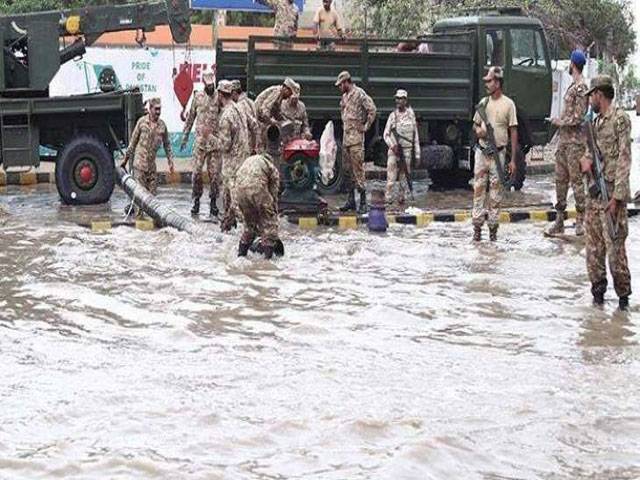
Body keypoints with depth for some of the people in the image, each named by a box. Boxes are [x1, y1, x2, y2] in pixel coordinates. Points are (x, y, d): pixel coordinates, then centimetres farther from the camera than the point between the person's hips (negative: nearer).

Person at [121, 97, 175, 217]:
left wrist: (171, 161, 8)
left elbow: (167, 144, 14)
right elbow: (133, 141, 3)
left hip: (152, 163, 4)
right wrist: (126, 159, 6)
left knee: (152, 189, 4)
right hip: (140, 161, -4)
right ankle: (139, 210, 4)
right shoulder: (142, 122, -3)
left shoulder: (162, 125, 5)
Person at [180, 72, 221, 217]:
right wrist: (185, 136, 14)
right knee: (196, 172, -2)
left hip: (215, 141, -1)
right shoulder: (198, 97, 6)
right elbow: (191, 117, 14)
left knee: (214, 173, 1)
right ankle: (196, 201, 10)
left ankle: (213, 201, 12)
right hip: (200, 140, 1)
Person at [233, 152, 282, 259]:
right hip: (257, 188, -5)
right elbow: (274, 195, 20)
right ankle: (268, 252, 8)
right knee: (268, 221, 12)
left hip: (239, 189, 5)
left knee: (249, 222, 25)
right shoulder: (273, 169, 23)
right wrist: (274, 214, 27)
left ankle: (242, 251, 29)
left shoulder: (248, 161, 37)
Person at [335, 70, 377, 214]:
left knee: (358, 168, -11)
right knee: (347, 168, 10)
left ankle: (363, 201, -10)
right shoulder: (344, 96, 18)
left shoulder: (359, 93, -9)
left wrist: (365, 126, -12)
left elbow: (372, 109, -17)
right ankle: (351, 199, 16)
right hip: (346, 136, 9)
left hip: (356, 137, -9)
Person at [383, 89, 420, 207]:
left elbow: (415, 136, 7)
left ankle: (401, 198, 10)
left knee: (404, 176, 3)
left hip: (407, 150, 0)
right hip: (394, 149, 0)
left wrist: (417, 154, 4)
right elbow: (386, 134, 6)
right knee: (391, 176, -6)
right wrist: (392, 145, -13)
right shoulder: (392, 115, 5)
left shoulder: (411, 115, 5)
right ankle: (388, 199, -5)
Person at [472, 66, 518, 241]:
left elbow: (513, 132, -3)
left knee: (495, 191, 1)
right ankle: (477, 227, 5)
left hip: (498, 153, -4)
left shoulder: (508, 104, -4)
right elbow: (475, 124, 21)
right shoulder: (483, 102, 9)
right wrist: (478, 130, -6)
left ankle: (493, 227, 7)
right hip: (481, 152, 4)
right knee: (479, 189, 2)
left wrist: (513, 159, -6)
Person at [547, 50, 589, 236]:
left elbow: (578, 118, -18)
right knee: (560, 179, 9)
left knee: (576, 180, -6)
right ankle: (559, 220, 14)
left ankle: (580, 221, -1)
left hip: (575, 142, -9)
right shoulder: (573, 86, 16)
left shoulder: (581, 88, -13)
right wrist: (559, 122, 13)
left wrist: (559, 122, -8)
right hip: (564, 140, 9)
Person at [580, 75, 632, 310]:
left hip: (611, 192, -8)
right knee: (594, 245, 10)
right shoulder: (596, 121, 15)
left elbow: (624, 159, -14)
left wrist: (617, 196, -19)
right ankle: (598, 289, 19)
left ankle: (623, 294, 3)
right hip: (594, 192, 8)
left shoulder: (619, 118, -9)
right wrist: (585, 158, -1)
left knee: (615, 245, -6)